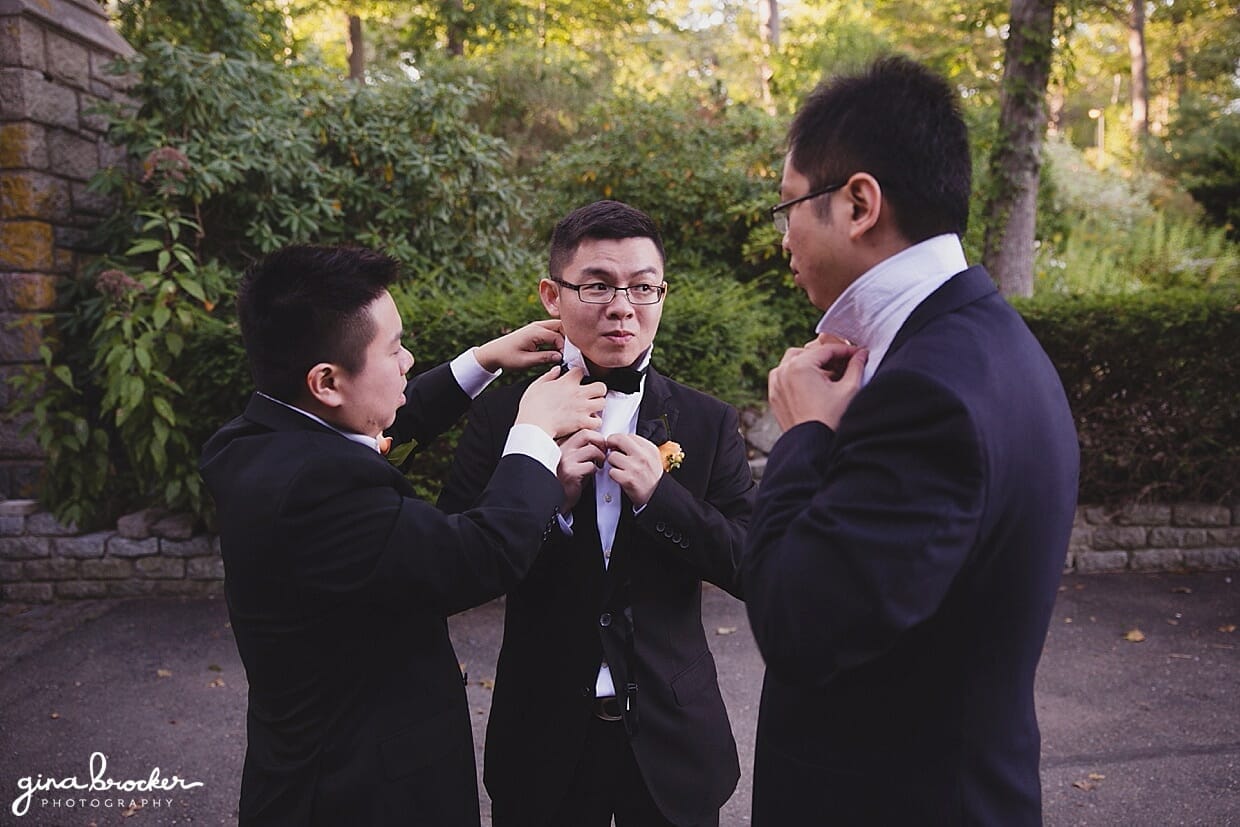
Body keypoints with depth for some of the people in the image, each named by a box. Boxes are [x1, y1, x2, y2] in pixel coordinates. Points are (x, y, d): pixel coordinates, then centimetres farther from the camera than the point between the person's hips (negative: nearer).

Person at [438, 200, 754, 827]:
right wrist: (548, 495, -22)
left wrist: (660, 494, -21)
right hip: (545, 735, 0)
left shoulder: (709, 422, -3)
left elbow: (753, 569, -8)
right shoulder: (504, 414, -5)